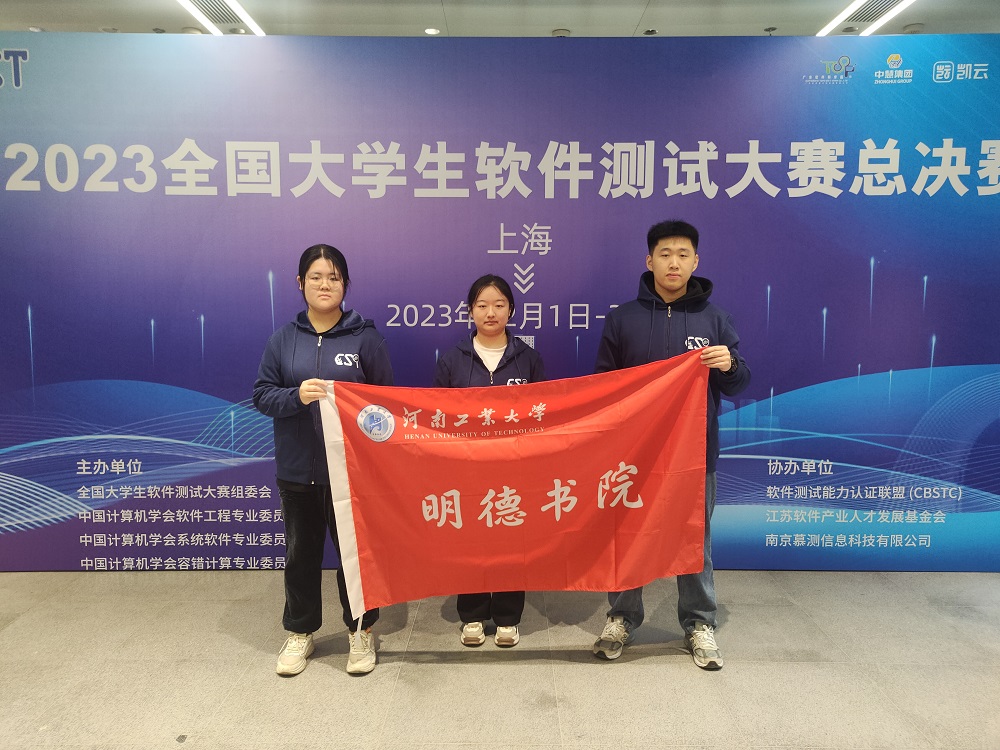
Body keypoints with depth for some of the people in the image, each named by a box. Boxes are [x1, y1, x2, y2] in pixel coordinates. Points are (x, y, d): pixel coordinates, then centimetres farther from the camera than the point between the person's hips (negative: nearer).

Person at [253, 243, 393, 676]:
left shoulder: (365, 337, -1)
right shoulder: (283, 340, 4)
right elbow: (262, 395, 2)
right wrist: (296, 396, -16)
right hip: (297, 470, 2)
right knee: (301, 553, 14)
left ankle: (360, 632, 28)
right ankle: (300, 633, 32)